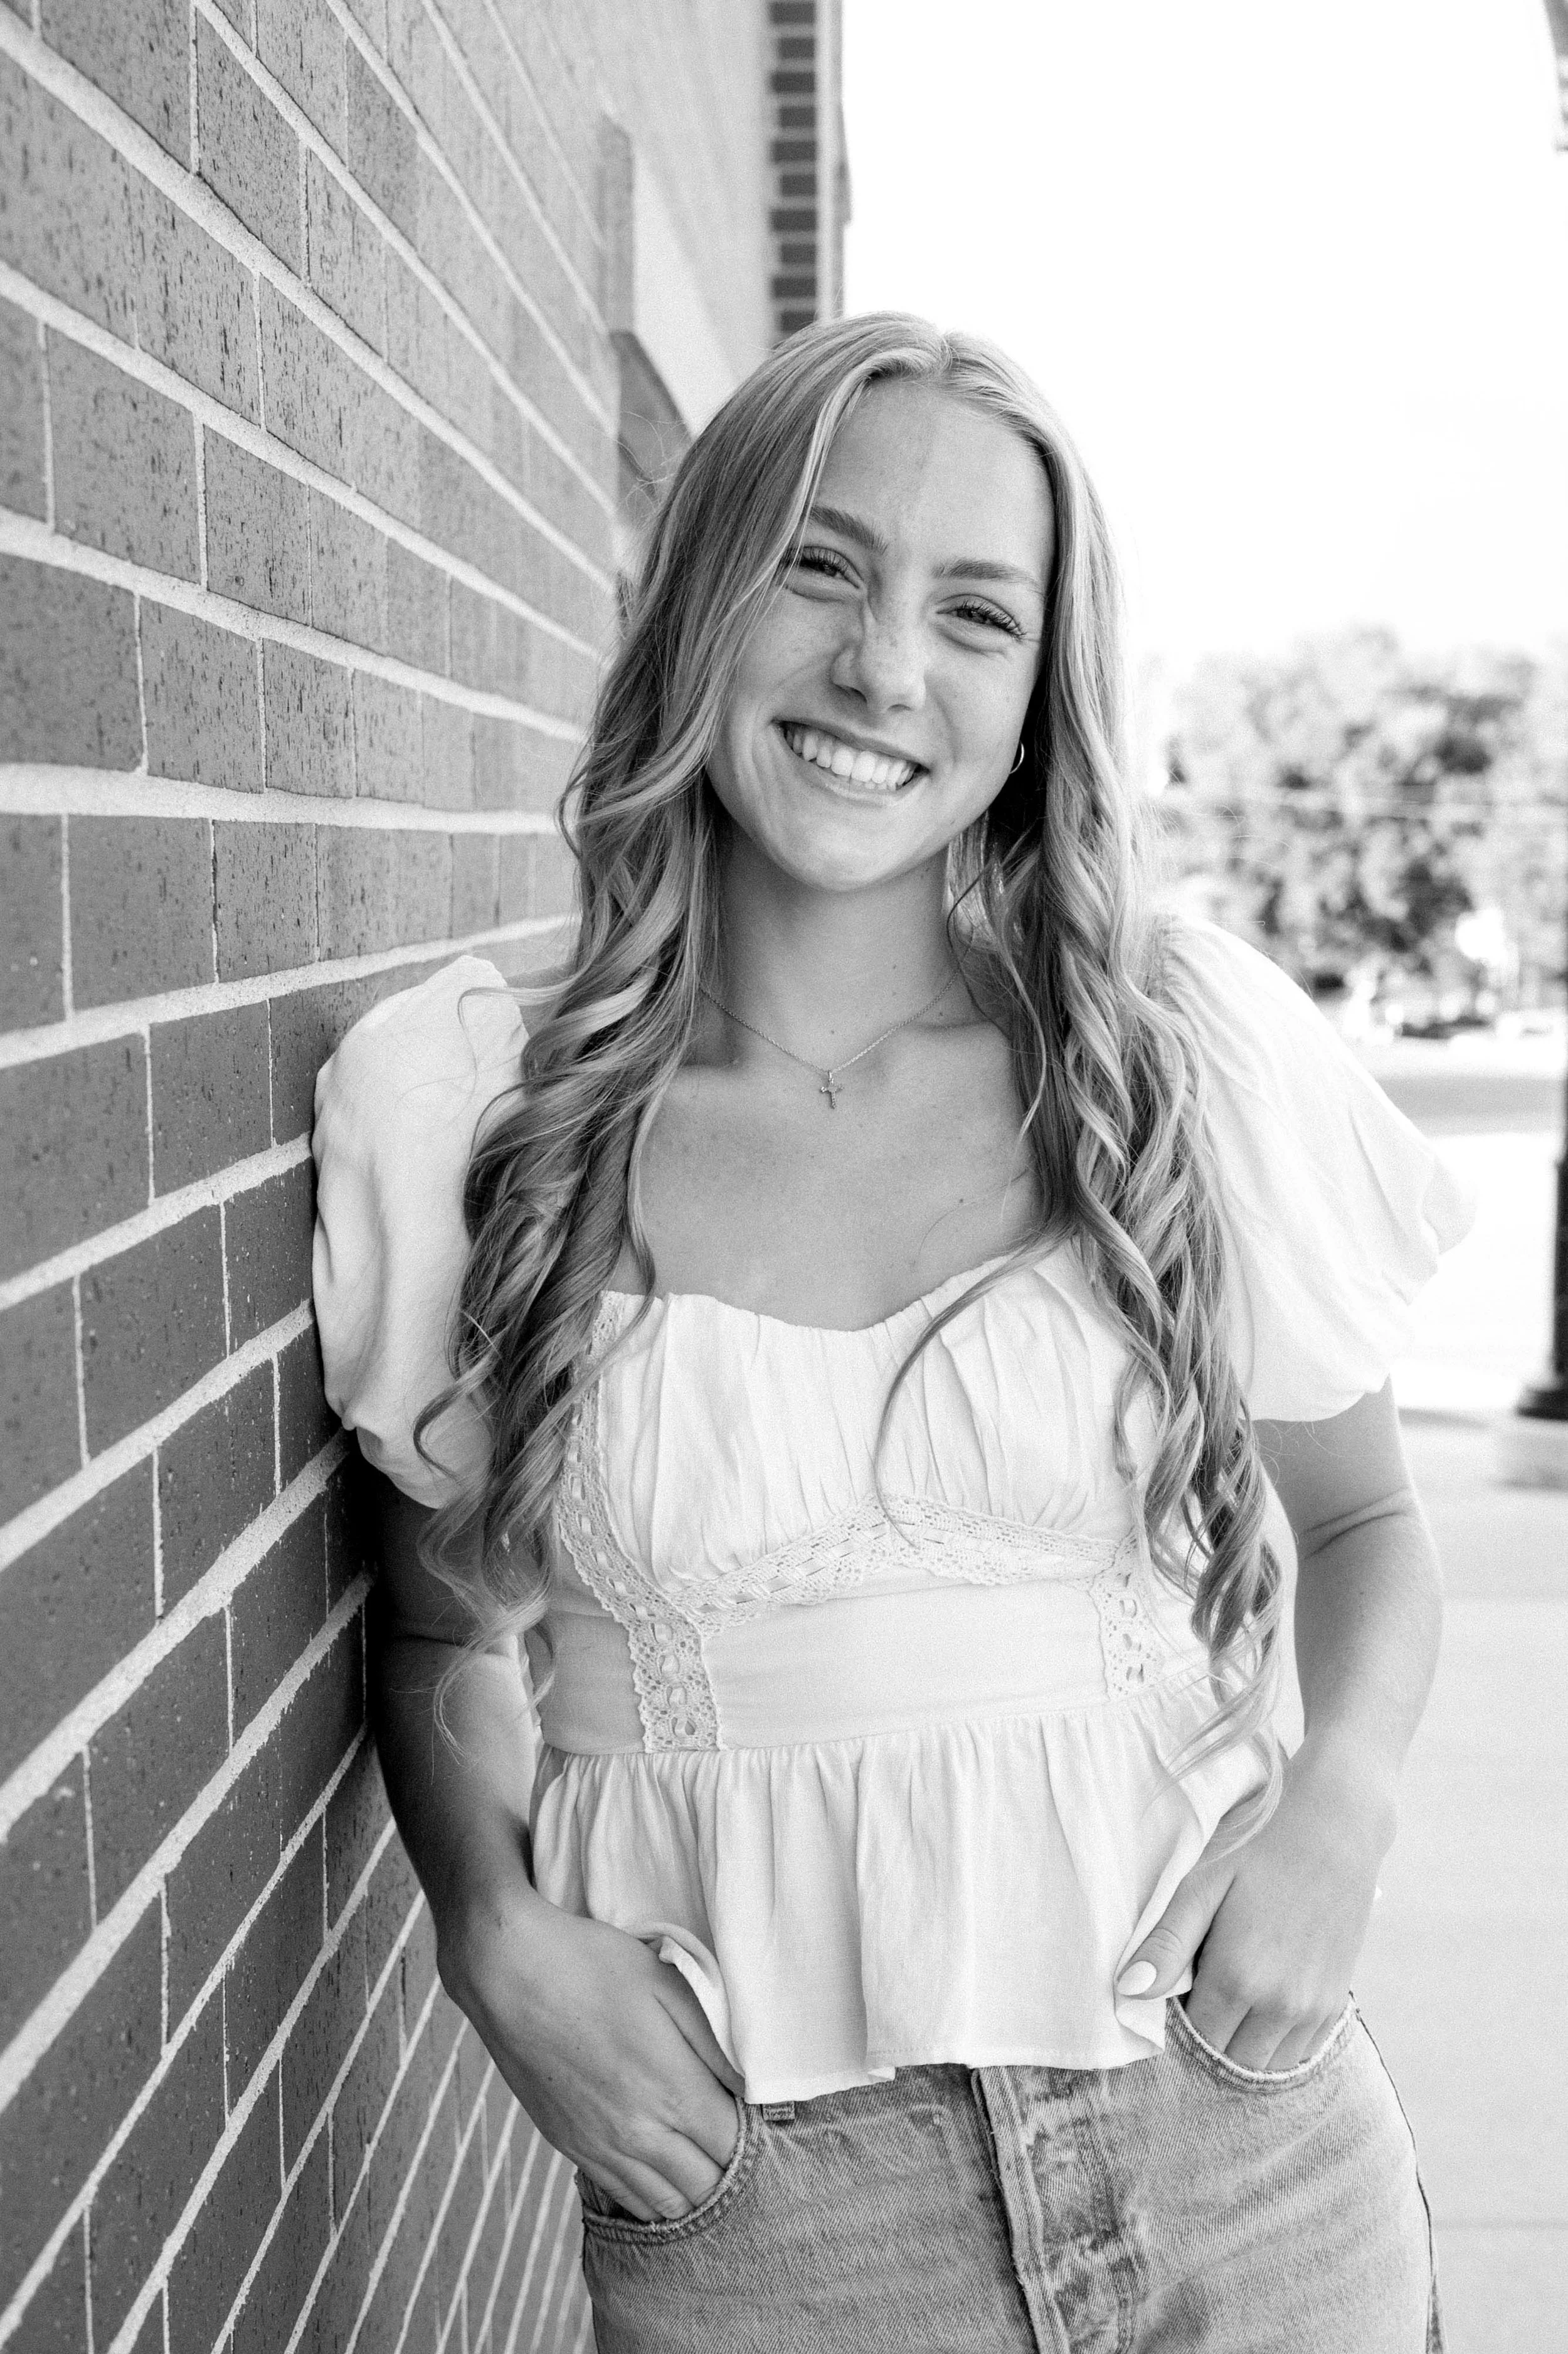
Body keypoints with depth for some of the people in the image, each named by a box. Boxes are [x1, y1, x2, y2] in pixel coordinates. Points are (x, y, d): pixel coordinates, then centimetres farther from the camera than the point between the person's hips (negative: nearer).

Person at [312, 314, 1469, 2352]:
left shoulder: (1190, 1052, -5)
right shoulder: (478, 1115, -5)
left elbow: (1370, 1522, 9)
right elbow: (440, 1633, 8)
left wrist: (1339, 1802, -9)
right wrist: (500, 1934, -9)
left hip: (1229, 2150, 1)